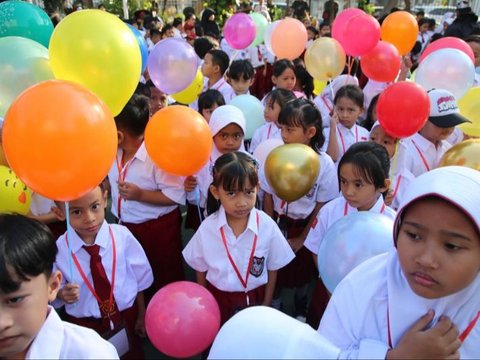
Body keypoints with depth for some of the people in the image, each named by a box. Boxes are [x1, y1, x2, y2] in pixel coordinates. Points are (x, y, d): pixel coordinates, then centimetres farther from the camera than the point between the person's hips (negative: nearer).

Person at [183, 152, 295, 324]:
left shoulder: (267, 226, -21)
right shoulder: (207, 228, -20)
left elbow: (272, 269, -6)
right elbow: (201, 271, -4)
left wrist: (266, 305, 1)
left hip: (255, 298, 0)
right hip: (218, 299, 0)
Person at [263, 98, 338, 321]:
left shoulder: (325, 164, -19)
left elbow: (321, 207, -11)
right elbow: (268, 197, -5)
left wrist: (301, 239, -7)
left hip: (305, 227, -1)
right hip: (278, 223, 1)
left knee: (302, 272, 20)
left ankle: (300, 312, 47)